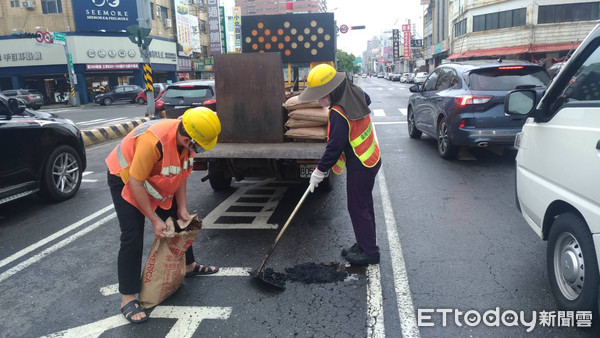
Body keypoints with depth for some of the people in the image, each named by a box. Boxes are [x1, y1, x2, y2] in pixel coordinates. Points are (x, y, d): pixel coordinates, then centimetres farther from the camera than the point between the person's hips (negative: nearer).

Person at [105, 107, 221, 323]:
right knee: (132, 238, -13)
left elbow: (181, 174, -3)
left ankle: (188, 265, 33)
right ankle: (128, 299, -1)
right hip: (125, 179, -7)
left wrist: (182, 208, -6)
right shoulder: (153, 141, -40)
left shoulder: (187, 139, -17)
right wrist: (155, 220, -26)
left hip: (155, 180, 7)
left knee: (179, 221, 12)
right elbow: (136, 183, -32)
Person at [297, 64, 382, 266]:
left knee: (357, 208, 4)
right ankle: (366, 244, 33)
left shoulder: (339, 114, -26)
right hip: (372, 159, 9)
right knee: (364, 205, 19)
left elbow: (335, 147, -24)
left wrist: (320, 171, -14)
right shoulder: (356, 93, -1)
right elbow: (367, 100, 24)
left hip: (359, 167, -9)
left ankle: (369, 251, 15)